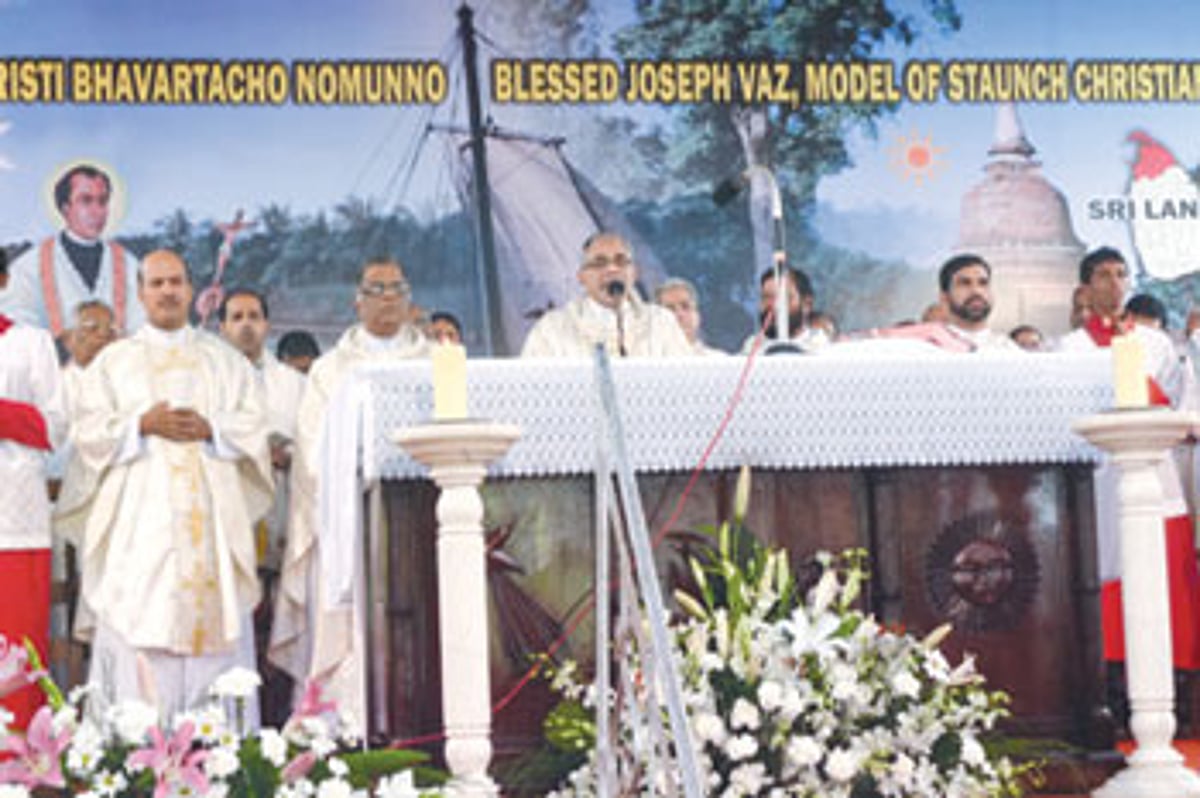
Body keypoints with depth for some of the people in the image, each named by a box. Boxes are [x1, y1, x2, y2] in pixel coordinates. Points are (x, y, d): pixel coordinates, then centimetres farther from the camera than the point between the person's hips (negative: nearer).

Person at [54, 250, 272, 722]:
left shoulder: (224, 360, 17)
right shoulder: (112, 361, 14)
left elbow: (253, 426, 9)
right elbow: (89, 430, 4)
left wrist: (210, 429, -9)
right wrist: (142, 425, -11)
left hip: (210, 516, 1)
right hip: (138, 519, -1)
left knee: (214, 628, -6)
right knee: (136, 626, -10)